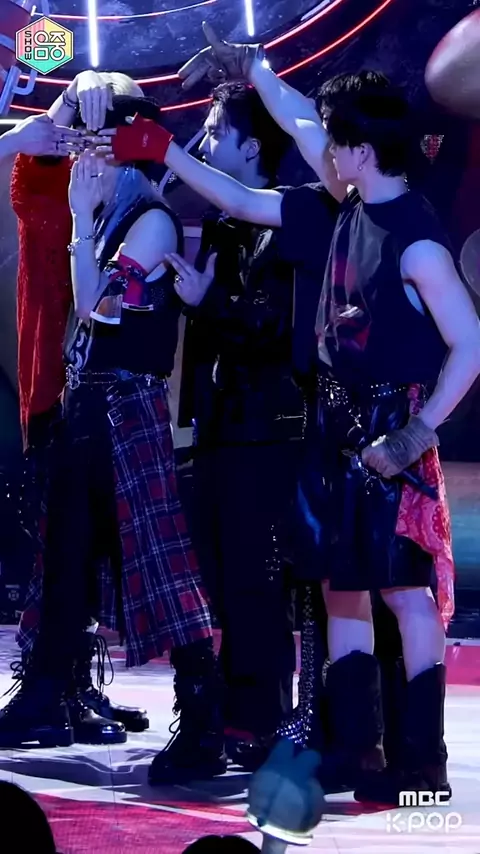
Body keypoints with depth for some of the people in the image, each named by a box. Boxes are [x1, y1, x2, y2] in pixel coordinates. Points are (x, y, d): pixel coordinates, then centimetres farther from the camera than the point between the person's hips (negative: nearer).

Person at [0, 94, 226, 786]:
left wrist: (82, 219, -14)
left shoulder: (153, 219, -8)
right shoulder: (106, 219, 16)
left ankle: (203, 724, -8)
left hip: (129, 403, -9)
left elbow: (96, 303, -17)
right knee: (66, 552, 13)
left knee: (154, 555, -11)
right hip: (87, 398, 9)